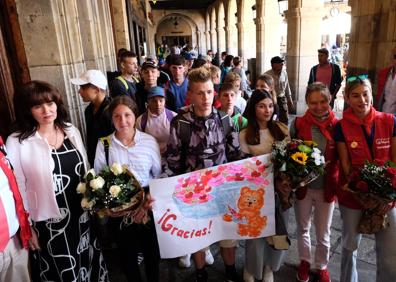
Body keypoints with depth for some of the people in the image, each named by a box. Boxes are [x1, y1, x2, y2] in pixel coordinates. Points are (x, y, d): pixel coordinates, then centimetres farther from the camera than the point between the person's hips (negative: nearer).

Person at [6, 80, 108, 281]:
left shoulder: (71, 131, 0)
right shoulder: (17, 142, -14)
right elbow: (17, 188, -10)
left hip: (82, 214, 4)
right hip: (49, 222, -4)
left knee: (88, 262, 22)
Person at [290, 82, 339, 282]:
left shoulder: (337, 126, -9)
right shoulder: (298, 123, -9)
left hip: (327, 187, 0)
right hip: (303, 185, 0)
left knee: (323, 233, 18)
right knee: (303, 228, 20)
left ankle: (322, 266, 43)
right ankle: (305, 261, 45)